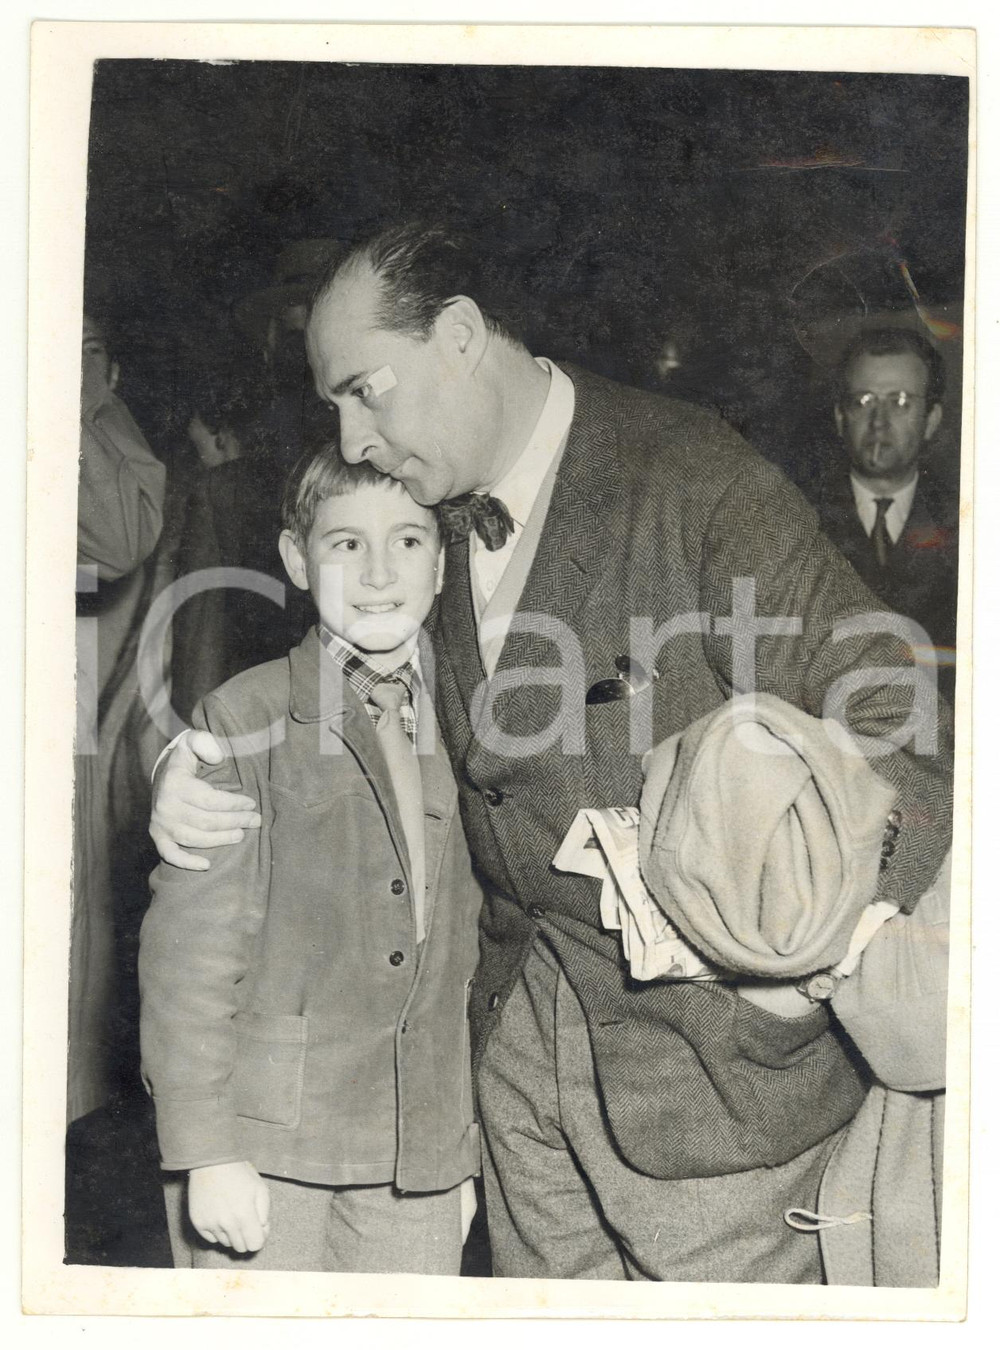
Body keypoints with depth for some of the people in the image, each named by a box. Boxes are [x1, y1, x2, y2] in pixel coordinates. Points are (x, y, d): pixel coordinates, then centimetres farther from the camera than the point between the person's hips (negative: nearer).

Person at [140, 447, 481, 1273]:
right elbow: (189, 948, -8)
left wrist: (463, 1150, 13)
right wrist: (205, 1152, -11)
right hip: (264, 1148, -3)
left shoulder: (456, 736, 8)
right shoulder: (244, 723, -6)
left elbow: (463, 964, 11)